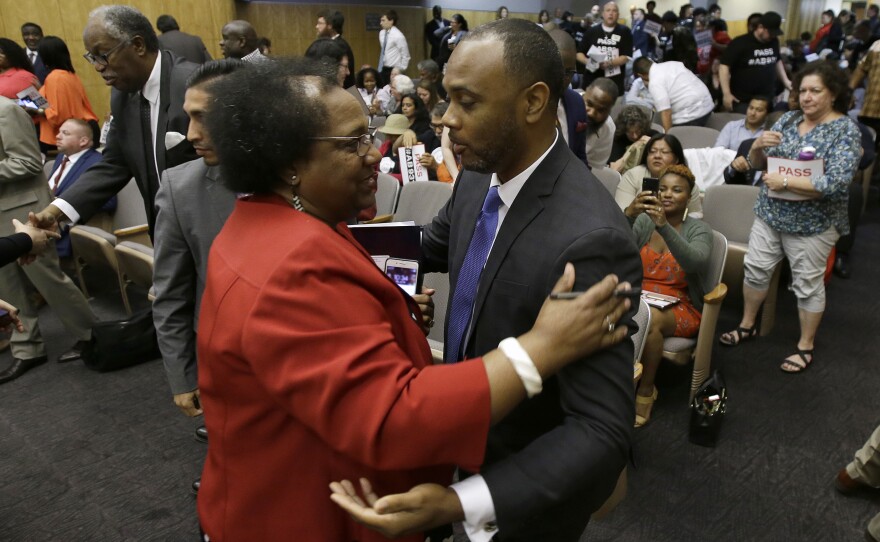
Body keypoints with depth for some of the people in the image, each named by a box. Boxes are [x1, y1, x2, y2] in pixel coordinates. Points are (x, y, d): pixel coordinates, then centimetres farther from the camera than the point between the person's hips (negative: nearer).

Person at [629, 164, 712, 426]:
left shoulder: (698, 228, -3)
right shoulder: (643, 221, 2)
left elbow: (698, 263, -25)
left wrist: (664, 226, -37)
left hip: (680, 309, -1)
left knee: (650, 319, -34)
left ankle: (645, 391, -12)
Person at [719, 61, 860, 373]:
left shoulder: (845, 131, -13)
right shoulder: (788, 119, 3)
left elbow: (836, 182, -24)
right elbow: (757, 164, 6)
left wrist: (785, 181, -24)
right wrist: (758, 146, -16)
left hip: (812, 224, -5)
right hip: (770, 214, 5)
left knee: (808, 284, 7)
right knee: (755, 269, 13)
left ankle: (806, 346, 23)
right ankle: (747, 326, 32)